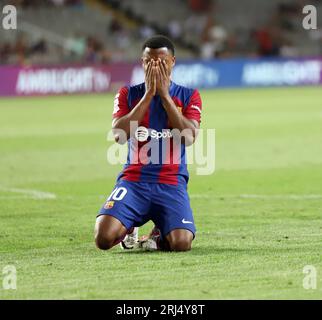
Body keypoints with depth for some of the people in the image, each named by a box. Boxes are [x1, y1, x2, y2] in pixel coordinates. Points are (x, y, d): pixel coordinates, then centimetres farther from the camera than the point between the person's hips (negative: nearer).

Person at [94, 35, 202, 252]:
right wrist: (148, 94, -10)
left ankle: (159, 236, 12)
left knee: (181, 244, -27)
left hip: (172, 184, 0)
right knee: (103, 239, -24)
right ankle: (129, 228, 15)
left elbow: (189, 137, -10)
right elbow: (119, 135, -9)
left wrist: (164, 94, -10)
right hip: (133, 180, 0)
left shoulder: (188, 96, 8)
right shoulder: (128, 94, 9)